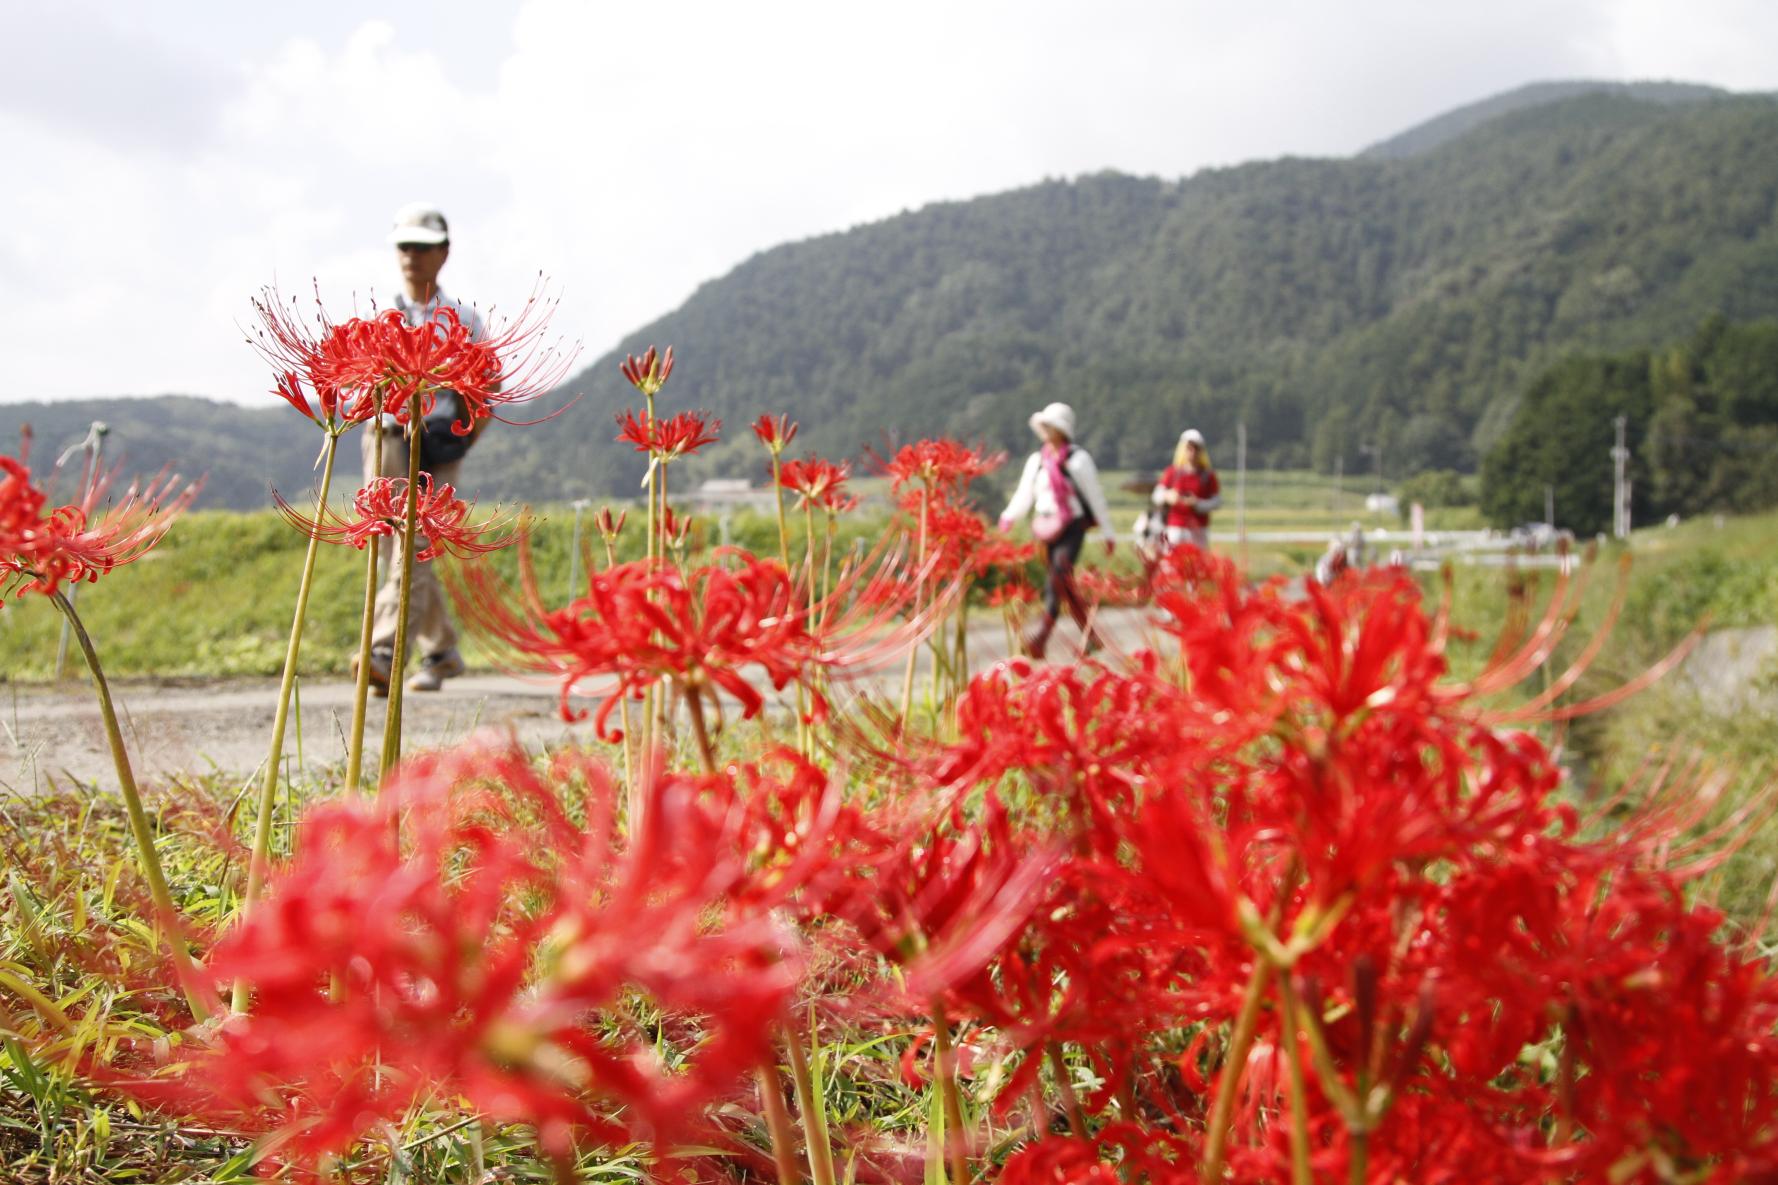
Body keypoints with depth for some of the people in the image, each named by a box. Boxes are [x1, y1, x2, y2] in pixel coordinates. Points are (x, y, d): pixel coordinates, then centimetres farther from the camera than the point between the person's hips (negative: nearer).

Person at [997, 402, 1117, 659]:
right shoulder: (1036, 461, 12)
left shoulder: (1077, 459, -3)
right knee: (1065, 585, 7)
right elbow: (1025, 494, 14)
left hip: (1073, 527, -6)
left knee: (1059, 576, -22)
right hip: (1047, 529, 6)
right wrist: (1010, 516, -2)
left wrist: (1108, 533, 3)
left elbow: (1096, 497, 1)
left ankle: (1041, 637, -31)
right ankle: (1091, 637, 21)